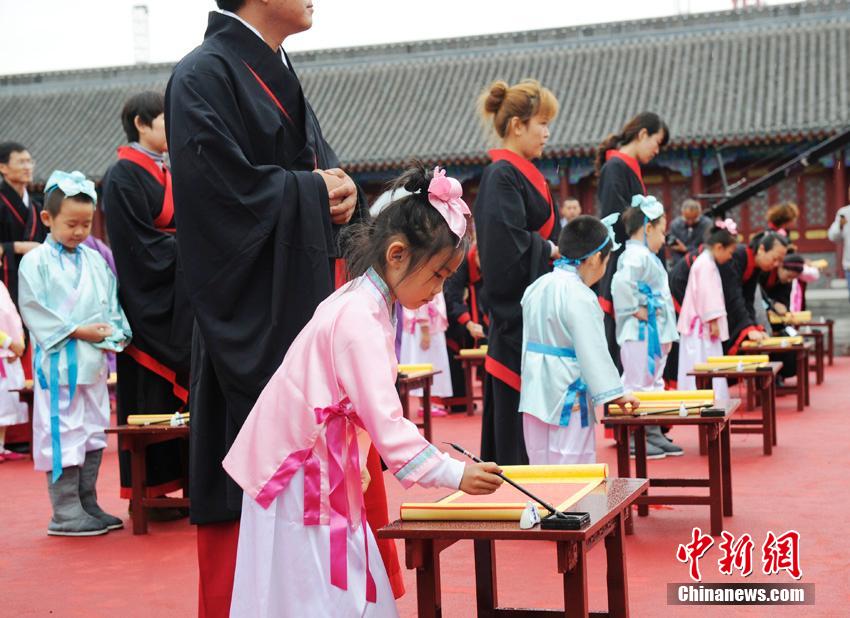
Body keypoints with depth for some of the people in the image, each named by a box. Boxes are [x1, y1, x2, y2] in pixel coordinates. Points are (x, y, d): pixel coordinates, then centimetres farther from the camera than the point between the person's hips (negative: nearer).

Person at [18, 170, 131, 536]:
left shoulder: (95, 260, 11)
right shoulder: (36, 262, -6)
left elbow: (112, 303, 13)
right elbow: (34, 310, -12)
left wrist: (113, 331, -7)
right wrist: (77, 331, -16)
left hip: (94, 359, 6)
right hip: (59, 361, -6)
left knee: (93, 434, 12)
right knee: (63, 435, -5)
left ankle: (88, 505, 22)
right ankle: (65, 513, 1)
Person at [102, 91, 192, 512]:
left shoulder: (163, 174, 15)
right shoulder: (122, 177, -10)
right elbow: (140, 245, -17)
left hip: (175, 299, 8)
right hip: (146, 300, -8)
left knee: (176, 392, 8)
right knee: (149, 397, -3)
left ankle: (171, 483, 14)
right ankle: (146, 493, 5)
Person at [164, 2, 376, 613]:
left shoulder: (278, 74, 17)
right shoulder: (205, 76, -10)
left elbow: (323, 169, 19)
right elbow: (227, 190, -21)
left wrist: (346, 192, -3)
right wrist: (314, 189, -9)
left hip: (313, 305, 9)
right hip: (255, 323, -8)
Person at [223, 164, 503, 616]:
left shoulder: (364, 305, 9)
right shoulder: (360, 320, -22)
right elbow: (386, 422, -26)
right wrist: (453, 474, -22)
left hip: (324, 474, 10)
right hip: (299, 482, -10)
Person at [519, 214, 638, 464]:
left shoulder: (536, 287, 9)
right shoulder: (579, 296, -17)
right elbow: (592, 350, -17)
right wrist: (615, 393, -6)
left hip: (535, 394, 8)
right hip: (567, 398, -8)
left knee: (541, 462, 13)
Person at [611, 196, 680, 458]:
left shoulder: (645, 255, 17)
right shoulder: (636, 256, -16)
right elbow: (621, 283, -34)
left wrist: (666, 334, 21)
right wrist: (637, 310, -22)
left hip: (655, 333, 11)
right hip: (641, 333, -11)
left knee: (654, 383, 16)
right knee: (639, 383, -5)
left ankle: (654, 434, 24)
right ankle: (634, 439, 0)